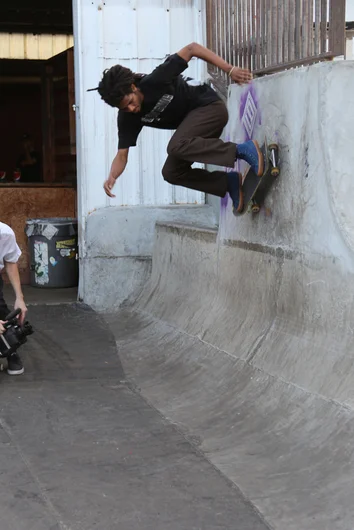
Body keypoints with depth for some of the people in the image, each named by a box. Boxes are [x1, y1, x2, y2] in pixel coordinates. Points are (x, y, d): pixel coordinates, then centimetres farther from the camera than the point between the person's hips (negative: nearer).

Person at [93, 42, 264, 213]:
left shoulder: (154, 81, -26)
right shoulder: (127, 119, -8)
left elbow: (192, 48, -23)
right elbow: (122, 154, -6)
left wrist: (230, 70, -27)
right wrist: (112, 177, -28)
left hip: (209, 107, -8)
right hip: (190, 121, 8)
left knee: (176, 146, -31)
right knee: (171, 172, -1)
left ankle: (242, 150, -30)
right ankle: (229, 182, 1)